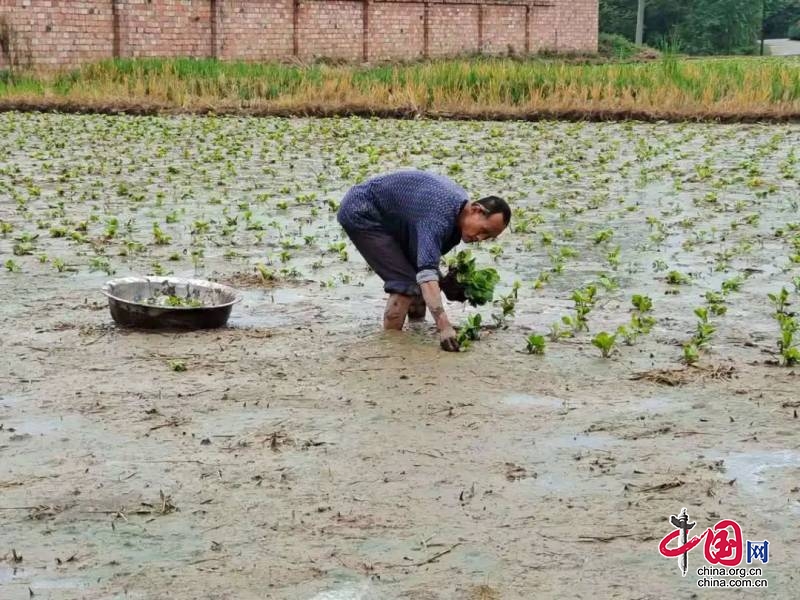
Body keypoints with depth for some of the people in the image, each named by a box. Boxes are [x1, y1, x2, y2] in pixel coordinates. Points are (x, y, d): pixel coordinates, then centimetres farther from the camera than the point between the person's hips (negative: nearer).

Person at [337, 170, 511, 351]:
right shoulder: (440, 214, -35)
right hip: (360, 214, -10)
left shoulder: (461, 201, -4)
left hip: (388, 219, 10)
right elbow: (427, 273, -47)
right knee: (406, 282, -19)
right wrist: (444, 326, -55)